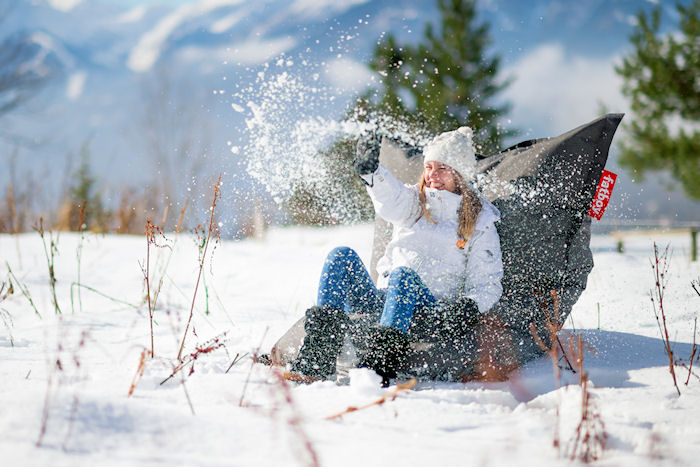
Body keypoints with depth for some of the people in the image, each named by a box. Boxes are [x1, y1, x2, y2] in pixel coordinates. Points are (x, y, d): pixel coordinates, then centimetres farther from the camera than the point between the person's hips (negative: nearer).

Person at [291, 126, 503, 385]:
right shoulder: (413, 203, 15)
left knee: (404, 275, -35)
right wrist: (370, 171, -35)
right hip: (383, 302, 4)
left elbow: (488, 283, 4)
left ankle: (380, 363, -58)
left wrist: (471, 305, -20)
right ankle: (319, 354, -35)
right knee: (342, 256, -19)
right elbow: (389, 198, -11)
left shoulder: (480, 221, 9)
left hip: (431, 312, -4)